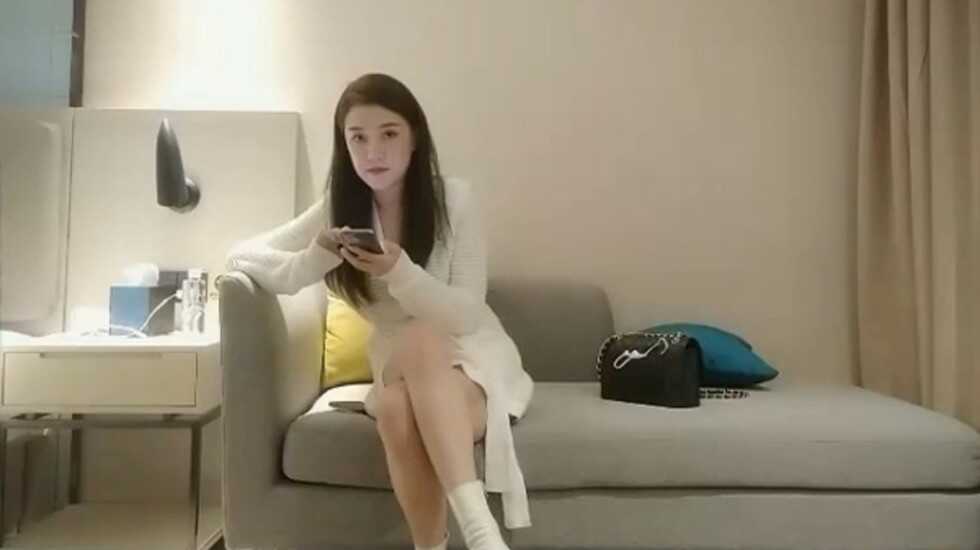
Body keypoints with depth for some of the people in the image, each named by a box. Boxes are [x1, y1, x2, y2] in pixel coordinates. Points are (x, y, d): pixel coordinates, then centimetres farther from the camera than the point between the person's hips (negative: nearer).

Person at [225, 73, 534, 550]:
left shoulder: (455, 198, -10)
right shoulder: (340, 207, -2)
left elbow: (467, 314, -13)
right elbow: (241, 255, -3)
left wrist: (399, 272, -31)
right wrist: (316, 258, -23)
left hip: (471, 360, -2)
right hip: (400, 367, 2)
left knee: (422, 341, -36)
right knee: (397, 408, -34)